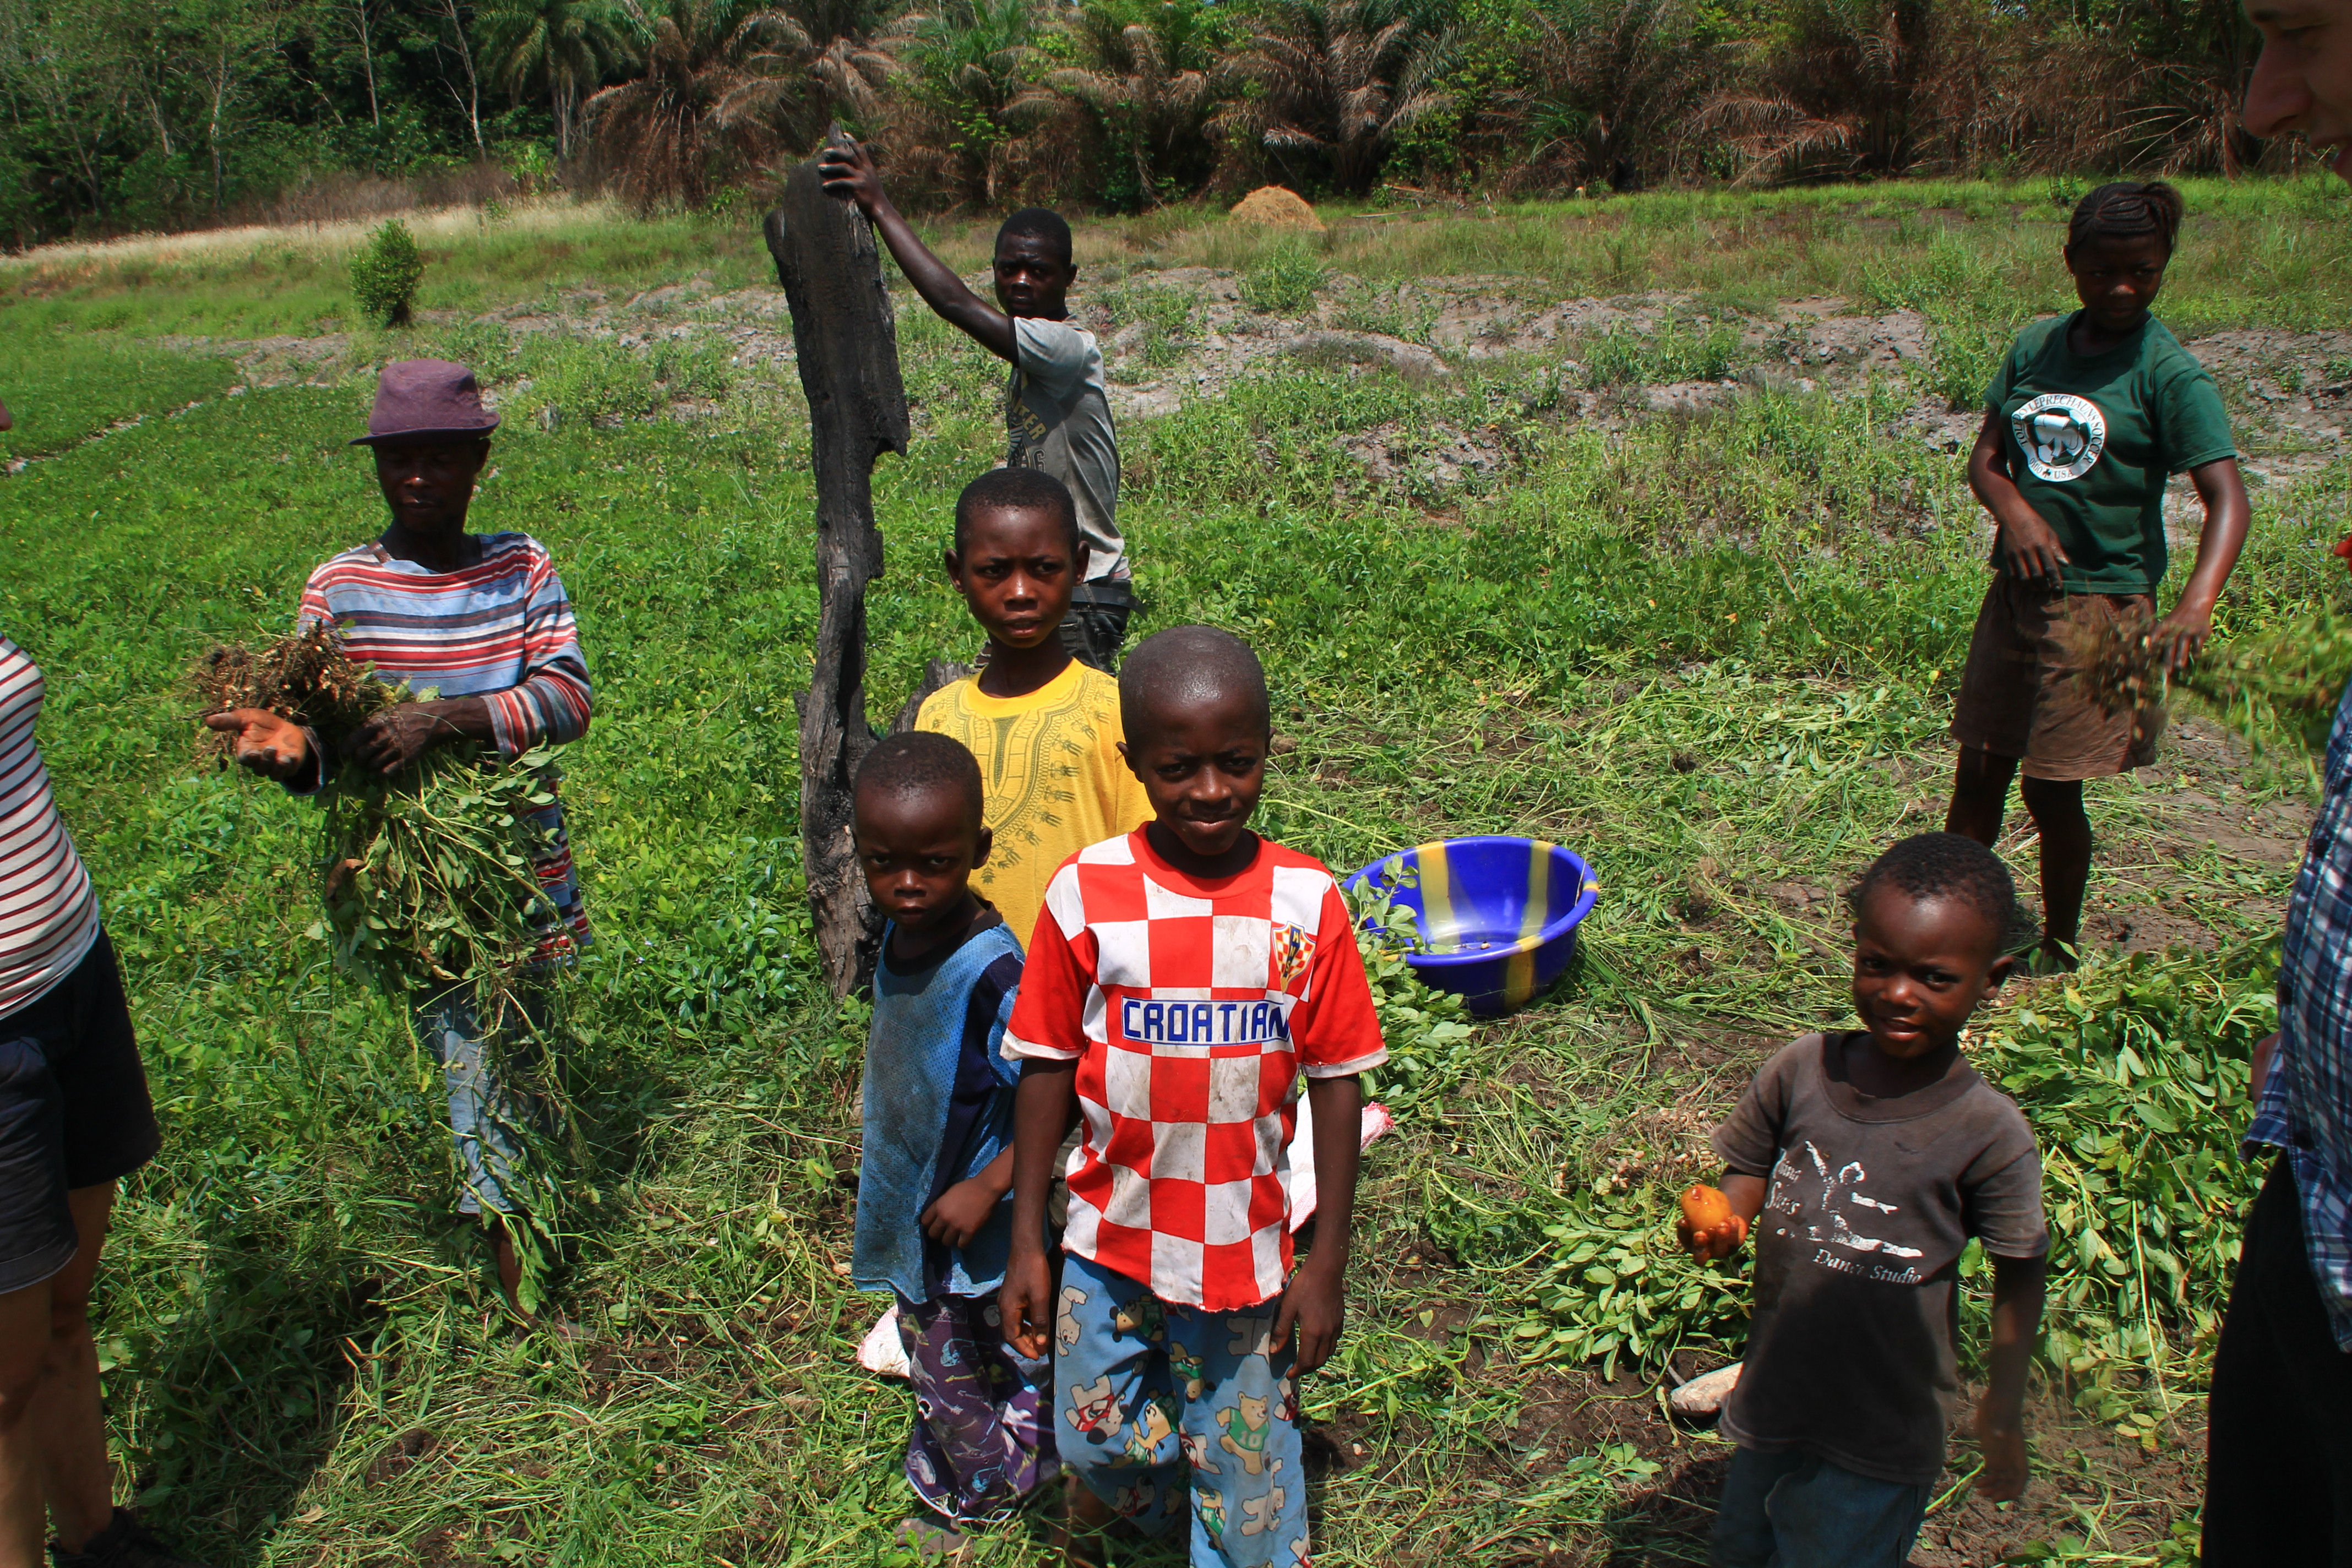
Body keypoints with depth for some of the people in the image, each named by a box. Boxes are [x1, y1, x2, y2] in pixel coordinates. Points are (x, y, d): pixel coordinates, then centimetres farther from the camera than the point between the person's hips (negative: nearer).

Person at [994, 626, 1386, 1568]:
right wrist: (1026, 1244, -1)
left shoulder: (1307, 902, -11)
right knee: (1099, 1445, 17)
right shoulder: (1087, 895, -11)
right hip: (1112, 1242, 1)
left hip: (1248, 1252, 0)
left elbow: (1336, 1082, -5)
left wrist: (1329, 1261, -3)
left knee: (1248, 1471, 13)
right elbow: (1047, 1068, -4)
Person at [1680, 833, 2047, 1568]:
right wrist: (1721, 1226, -21)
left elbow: (2019, 1275, -7)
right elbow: (1749, 1176, 0)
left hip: (1885, 1430, -4)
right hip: (1776, 1391, 4)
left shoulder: (1989, 1134, -19)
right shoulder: (1801, 1071, -11)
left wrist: (2003, 1412, -7)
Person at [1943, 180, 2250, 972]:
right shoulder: (2035, 346, 5)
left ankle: (2060, 956, 20)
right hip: (2015, 588, 5)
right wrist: (2014, 509, -18)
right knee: (1979, 769, 11)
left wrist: (2196, 607, -34)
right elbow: (1984, 459, 6)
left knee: (2052, 787, 1)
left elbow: (2227, 497, -17)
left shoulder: (2169, 374, -10)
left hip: (2101, 603, -4)